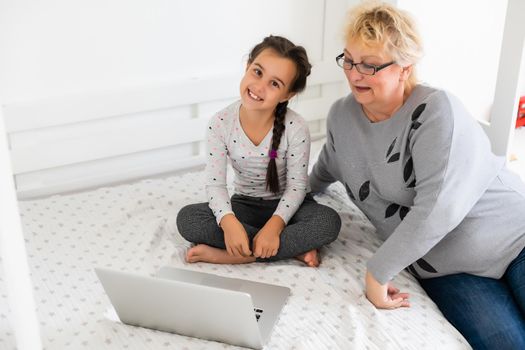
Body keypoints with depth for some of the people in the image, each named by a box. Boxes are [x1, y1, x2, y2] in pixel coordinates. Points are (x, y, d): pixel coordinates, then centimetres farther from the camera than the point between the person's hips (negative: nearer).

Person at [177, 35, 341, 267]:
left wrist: (274, 225, -34)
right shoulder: (220, 124, -16)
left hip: (285, 205, -2)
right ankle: (294, 248, -23)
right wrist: (228, 221, -36)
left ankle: (239, 255, -27)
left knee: (329, 222, -31)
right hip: (245, 205, 2)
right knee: (187, 218, -24)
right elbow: (215, 183, -16)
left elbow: (296, 185, -17)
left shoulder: (295, 128, -20)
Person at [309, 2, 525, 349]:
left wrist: (377, 271, -25)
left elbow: (438, 207, -29)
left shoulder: (436, 109, -19)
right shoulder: (341, 115, -1)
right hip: (444, 268, 3)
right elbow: (327, 171, 22)